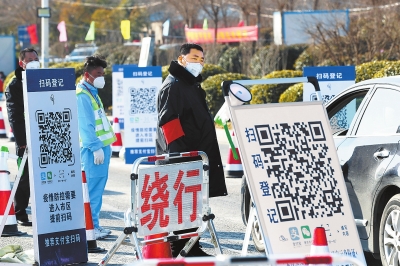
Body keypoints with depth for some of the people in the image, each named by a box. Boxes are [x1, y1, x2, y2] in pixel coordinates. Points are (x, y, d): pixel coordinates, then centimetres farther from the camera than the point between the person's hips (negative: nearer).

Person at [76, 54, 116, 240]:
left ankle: (94, 224, 16)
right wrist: (96, 147, -21)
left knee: (97, 187, 11)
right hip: (93, 148, -10)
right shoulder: (82, 95, -12)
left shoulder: (92, 92, 18)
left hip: (101, 146, 10)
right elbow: (85, 125, -18)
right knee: (93, 188, -9)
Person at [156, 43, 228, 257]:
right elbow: (167, 120, -20)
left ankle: (190, 246, 16)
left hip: (196, 155, 10)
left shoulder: (193, 85, 21)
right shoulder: (173, 86, -10)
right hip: (181, 158, -10)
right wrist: (179, 151, -25)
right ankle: (179, 251, -7)